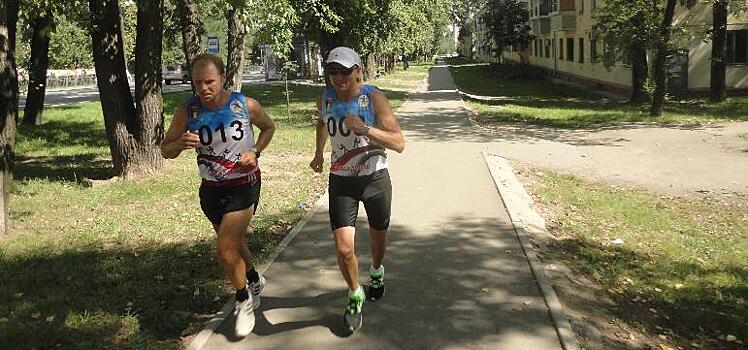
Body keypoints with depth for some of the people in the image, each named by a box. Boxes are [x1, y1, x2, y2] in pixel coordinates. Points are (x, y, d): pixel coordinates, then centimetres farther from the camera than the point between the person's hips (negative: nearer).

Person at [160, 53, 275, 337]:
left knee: (226, 251, -12)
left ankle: (244, 300, 14)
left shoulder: (246, 105, -15)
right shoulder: (187, 111, -11)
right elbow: (165, 150, -4)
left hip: (244, 185, -4)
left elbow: (269, 127, 6)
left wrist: (255, 152, -12)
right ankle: (254, 280, 50)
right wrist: (181, 144, -27)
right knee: (232, 243, 21)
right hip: (211, 188, 4)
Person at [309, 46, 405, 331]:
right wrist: (319, 152, 16)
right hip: (341, 181, 2)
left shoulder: (374, 98, -17)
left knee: (378, 235, 20)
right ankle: (355, 296, 17)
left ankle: (376, 273, 54)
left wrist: (364, 129, -35)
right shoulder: (326, 99, -5)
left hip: (375, 178, -1)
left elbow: (399, 143, -25)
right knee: (343, 247, -11)